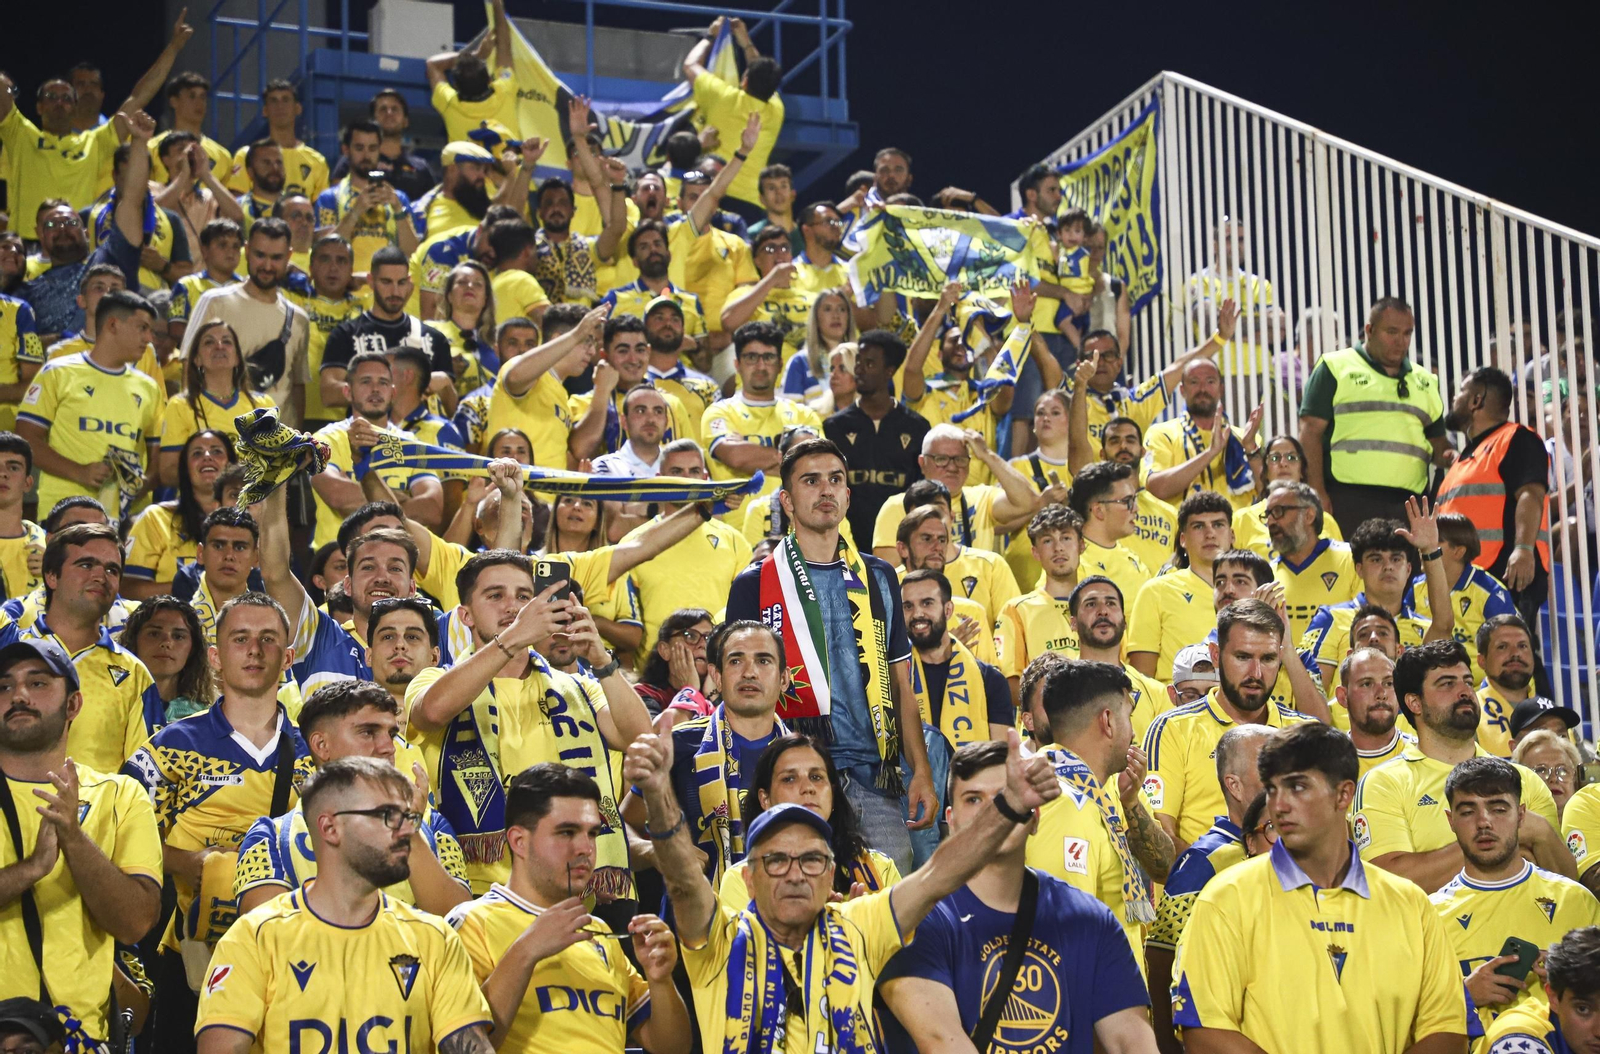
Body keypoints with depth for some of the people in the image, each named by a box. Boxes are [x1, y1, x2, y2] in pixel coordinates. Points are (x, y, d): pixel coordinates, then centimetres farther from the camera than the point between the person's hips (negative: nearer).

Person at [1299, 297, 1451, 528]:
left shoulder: (1424, 382, 20)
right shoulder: (1335, 368, 5)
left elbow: (1438, 446, 24)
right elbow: (1311, 432, -1)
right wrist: (1317, 492, -11)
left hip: (1409, 505, 5)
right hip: (1349, 500, -5)